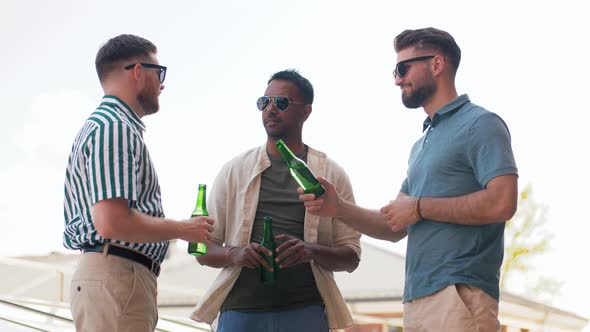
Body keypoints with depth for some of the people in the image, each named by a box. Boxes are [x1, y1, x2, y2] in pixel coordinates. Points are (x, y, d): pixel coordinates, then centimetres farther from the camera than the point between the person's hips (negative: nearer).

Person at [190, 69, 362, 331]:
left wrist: (312, 251, -14)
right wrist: (234, 255, -12)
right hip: (240, 310, 1)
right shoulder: (235, 170, 14)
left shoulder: (331, 174, 11)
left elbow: (351, 256, 7)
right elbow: (204, 248, 11)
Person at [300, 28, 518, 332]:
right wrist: (338, 208, 4)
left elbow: (502, 203, -17)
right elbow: (396, 228, 21)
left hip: (459, 294, -8)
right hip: (416, 300, 8)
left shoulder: (479, 124, -3)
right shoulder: (421, 145, 23)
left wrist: (420, 207, -10)